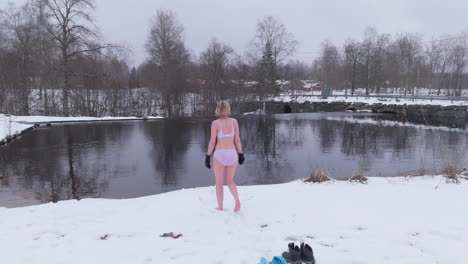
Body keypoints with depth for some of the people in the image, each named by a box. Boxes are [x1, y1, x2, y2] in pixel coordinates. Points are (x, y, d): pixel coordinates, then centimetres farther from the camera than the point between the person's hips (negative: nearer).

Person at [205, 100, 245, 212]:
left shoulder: (215, 123, -8)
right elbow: (237, 139, 2)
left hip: (219, 155, -3)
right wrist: (241, 154, 10)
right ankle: (237, 201, -2)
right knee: (230, 181, 20)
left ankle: (220, 207, 21)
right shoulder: (234, 121, 1)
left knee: (219, 182, 14)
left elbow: (212, 142, -9)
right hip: (232, 154, 3)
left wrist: (208, 157, -1)